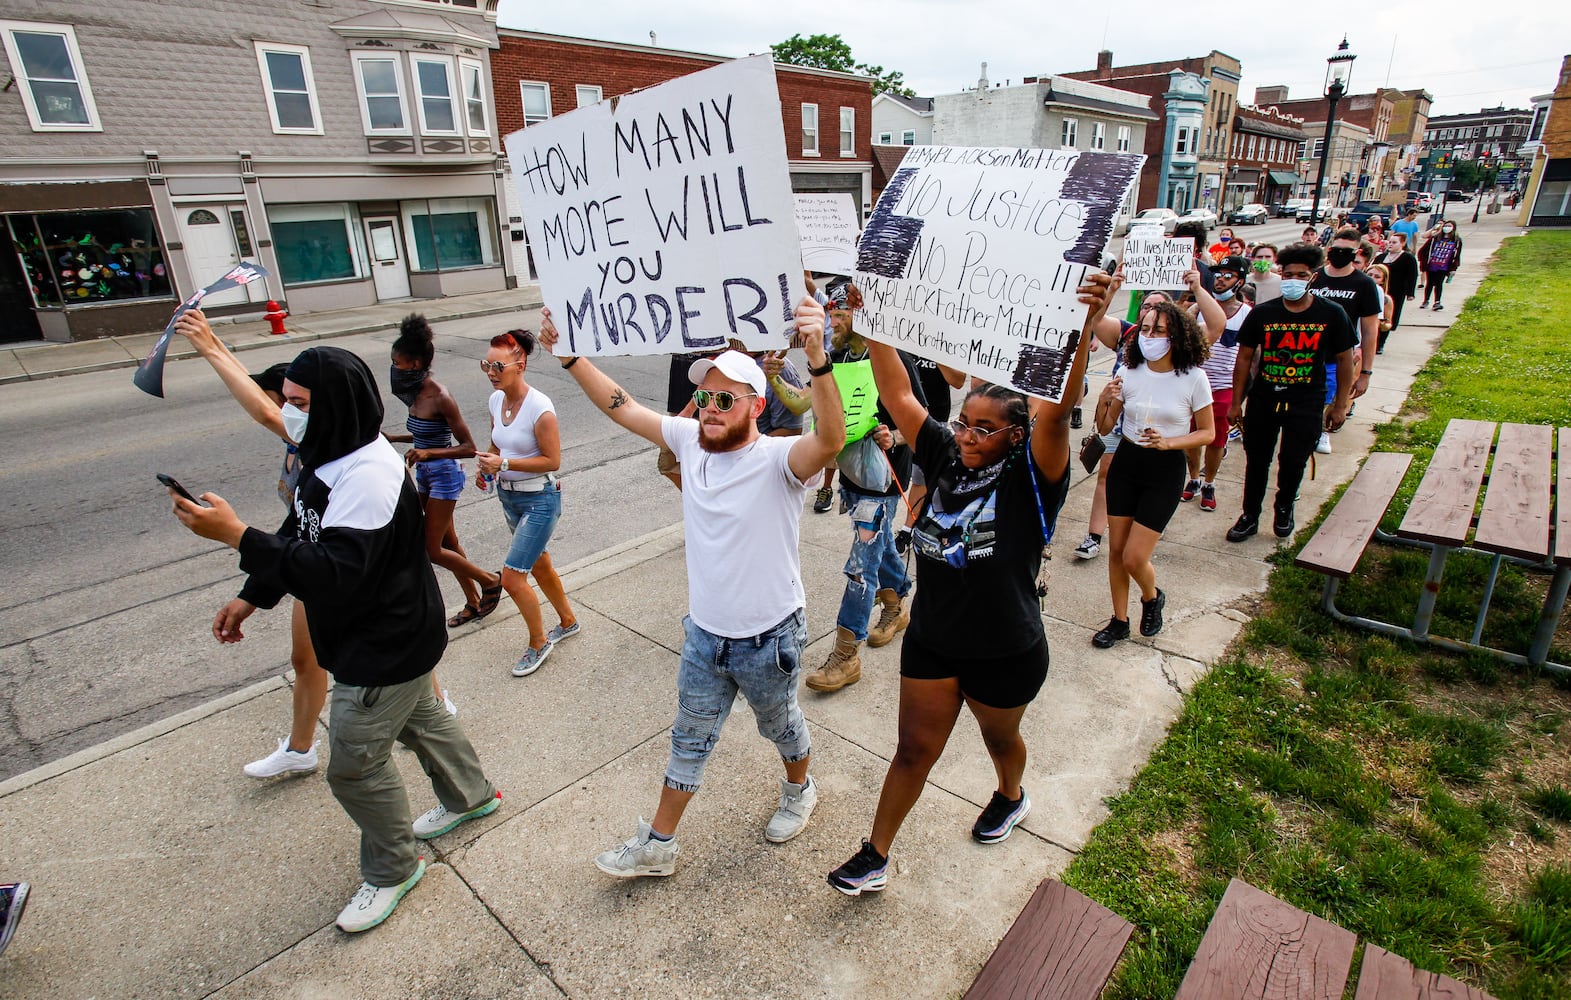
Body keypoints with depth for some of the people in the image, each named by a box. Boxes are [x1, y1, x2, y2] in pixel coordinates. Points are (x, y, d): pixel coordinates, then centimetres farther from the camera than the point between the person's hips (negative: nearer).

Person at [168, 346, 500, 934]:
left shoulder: (368, 475, -31)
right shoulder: (329, 458, 2)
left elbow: (335, 573, -38)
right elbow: (300, 538, 15)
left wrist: (236, 535, -40)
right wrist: (252, 597, 14)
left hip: (386, 647, -10)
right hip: (380, 635, 10)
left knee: (355, 763, 4)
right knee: (419, 718, 26)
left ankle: (392, 868, 28)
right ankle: (470, 796, 50)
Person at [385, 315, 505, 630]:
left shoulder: (441, 398, -22)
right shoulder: (418, 395, 3)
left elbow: (469, 448, -20)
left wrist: (429, 453, -31)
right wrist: (392, 438, 11)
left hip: (444, 477, -9)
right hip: (425, 476, 9)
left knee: (433, 551, -2)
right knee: (449, 543, 16)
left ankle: (490, 581, 18)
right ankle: (473, 602, 30)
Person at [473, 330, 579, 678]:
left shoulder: (540, 407, -23)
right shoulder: (495, 400, 1)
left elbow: (552, 460, -19)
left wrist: (505, 463, -25)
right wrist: (486, 465, -4)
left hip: (539, 499, -8)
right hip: (509, 496, 8)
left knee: (511, 577, -7)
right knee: (538, 565, 22)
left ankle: (539, 642, 16)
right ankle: (568, 621, 44)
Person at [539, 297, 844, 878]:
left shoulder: (778, 459, -24)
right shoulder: (690, 440, -6)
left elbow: (831, 439, -45)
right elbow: (622, 408, 1)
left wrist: (817, 360, -60)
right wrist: (568, 355, -6)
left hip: (769, 638, -5)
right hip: (704, 634, 5)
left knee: (780, 726, 24)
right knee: (690, 740, 21)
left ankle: (799, 789, 55)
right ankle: (657, 845, 38)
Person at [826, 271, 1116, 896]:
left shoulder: (1030, 477, -19)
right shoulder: (944, 457, -7)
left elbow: (1057, 408, -37)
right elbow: (897, 394, -10)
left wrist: (1084, 329, -51)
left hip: (1006, 654, -3)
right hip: (931, 640, 3)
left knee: (999, 737, 26)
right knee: (914, 748, 14)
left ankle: (1011, 798, 60)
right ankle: (875, 856, 29)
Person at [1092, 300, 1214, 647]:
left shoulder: (1193, 378, -10)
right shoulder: (1129, 373, -3)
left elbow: (1208, 432, -2)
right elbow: (1104, 428, 1)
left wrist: (1168, 442, -19)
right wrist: (1103, 401, -19)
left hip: (1165, 471, -3)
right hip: (1125, 463, 3)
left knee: (1134, 557, -5)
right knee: (1117, 550, 8)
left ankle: (1152, 598, 30)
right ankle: (1119, 621, 27)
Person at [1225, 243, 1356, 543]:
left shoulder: (1331, 315, -4)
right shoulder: (1262, 313, -3)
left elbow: (1345, 359, 4)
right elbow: (1244, 357, 3)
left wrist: (1340, 405, 3)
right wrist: (1236, 402, 2)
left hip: (1307, 405, -1)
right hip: (1263, 400, 1)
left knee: (1293, 462, 6)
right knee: (1256, 461, 8)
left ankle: (1285, 508, 35)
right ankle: (1250, 516, 24)